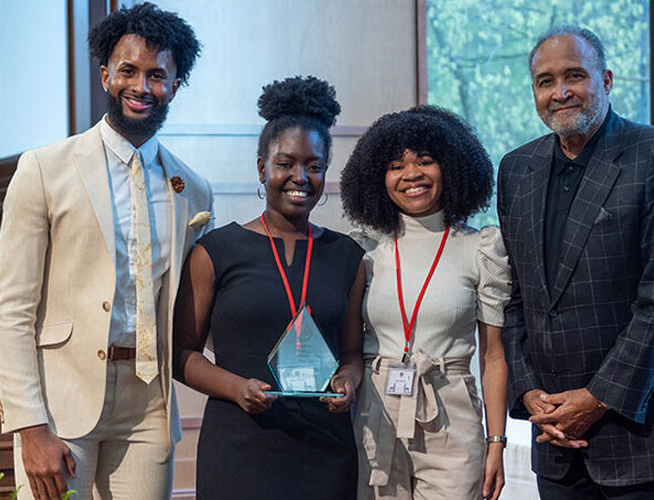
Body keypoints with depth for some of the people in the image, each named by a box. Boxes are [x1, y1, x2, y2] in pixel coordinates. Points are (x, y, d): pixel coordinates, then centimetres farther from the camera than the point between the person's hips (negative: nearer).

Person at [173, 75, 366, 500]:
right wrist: (236, 387, -14)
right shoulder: (217, 251, 2)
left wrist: (349, 379, -6)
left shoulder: (347, 257, 11)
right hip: (239, 448, -2)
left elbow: (353, 350, 15)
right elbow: (182, 352, 2)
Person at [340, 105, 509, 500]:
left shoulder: (480, 249, 2)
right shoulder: (367, 249, 7)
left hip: (450, 425, -1)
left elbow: (494, 356, 2)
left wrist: (496, 445, -3)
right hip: (374, 419, 2)